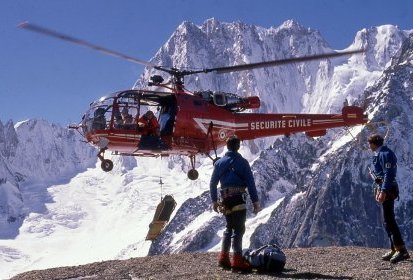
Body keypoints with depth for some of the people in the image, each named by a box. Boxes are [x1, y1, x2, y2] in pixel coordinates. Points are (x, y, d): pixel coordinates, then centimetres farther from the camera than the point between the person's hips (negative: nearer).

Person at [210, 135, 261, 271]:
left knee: (229, 228, 17)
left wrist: (214, 201, 19)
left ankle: (224, 258, 14)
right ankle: (237, 260, -9)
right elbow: (251, 183, -6)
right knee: (239, 229, -3)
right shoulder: (242, 162, -3)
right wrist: (255, 202, -3)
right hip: (238, 198, -5)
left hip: (225, 199, 5)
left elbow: (213, 183, 12)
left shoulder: (219, 163, 10)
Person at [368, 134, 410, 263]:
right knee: (388, 220, 13)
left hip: (387, 189, -11)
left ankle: (402, 250, -13)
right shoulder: (379, 154, 16)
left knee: (389, 220, -12)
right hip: (383, 188, 11)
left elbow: (388, 174, -22)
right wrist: (378, 190, 24)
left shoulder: (385, 154, -15)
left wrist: (383, 192, -25)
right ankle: (395, 249, 18)